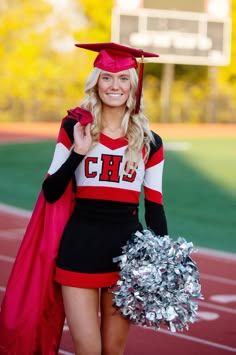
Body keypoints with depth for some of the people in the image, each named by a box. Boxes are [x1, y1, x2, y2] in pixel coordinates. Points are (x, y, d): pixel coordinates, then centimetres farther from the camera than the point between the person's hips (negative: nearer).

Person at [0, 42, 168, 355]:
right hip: (81, 244, -1)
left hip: (128, 247, 1)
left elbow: (155, 208, 8)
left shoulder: (150, 142, 6)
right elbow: (50, 193, 0)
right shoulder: (74, 128, 3)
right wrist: (78, 152, -13)